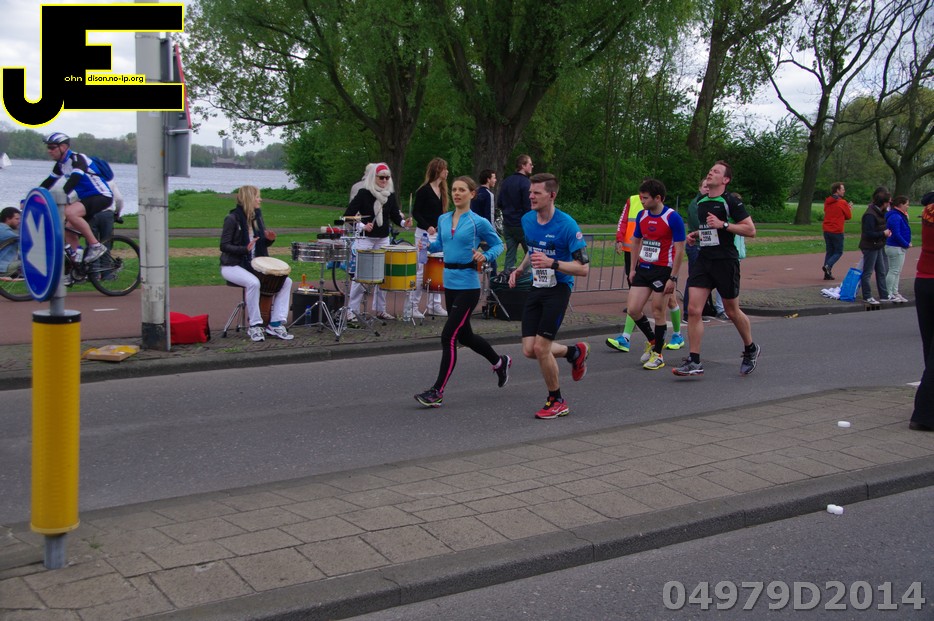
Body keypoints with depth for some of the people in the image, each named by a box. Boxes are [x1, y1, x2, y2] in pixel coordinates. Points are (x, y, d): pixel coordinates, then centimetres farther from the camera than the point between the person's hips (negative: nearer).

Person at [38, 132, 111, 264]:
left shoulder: (78, 159, -16)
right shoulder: (60, 164, 11)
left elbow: (73, 181, -31)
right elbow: (47, 183, 15)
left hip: (102, 196, -9)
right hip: (86, 198, 9)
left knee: (70, 212, -30)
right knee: (67, 230, 1)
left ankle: (96, 245, -22)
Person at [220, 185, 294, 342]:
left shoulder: (257, 216, 9)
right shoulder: (232, 219, -12)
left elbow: (263, 243, 16)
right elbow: (224, 246, -14)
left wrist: (270, 239, -8)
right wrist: (245, 249, -29)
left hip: (255, 265, 7)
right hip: (233, 266, -7)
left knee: (286, 281, -10)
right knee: (253, 282, -37)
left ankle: (275, 324, -11)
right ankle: (254, 326, -21)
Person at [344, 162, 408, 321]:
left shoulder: (390, 195, 4)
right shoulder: (364, 194, -9)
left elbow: (395, 215, 9)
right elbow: (348, 214, -9)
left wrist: (403, 222, -12)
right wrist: (362, 226, -22)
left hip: (383, 240, 5)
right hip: (364, 239, -5)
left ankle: (380, 309, 19)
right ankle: (352, 310, 4)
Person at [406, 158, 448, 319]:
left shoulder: (442, 190, 12)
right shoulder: (424, 190, -11)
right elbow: (415, 212, -11)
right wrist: (427, 226, -23)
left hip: (438, 233, 8)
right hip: (424, 234, -8)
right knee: (421, 271, -7)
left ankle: (434, 305, 16)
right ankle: (411, 307, 0)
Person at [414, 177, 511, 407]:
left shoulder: (479, 222, -8)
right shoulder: (443, 219, 8)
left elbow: (498, 244, 2)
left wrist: (485, 256, -17)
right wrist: (428, 245, 0)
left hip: (468, 286, -7)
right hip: (449, 283, 7)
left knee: (449, 336, -10)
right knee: (464, 336, 18)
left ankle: (437, 391, -3)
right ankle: (500, 362, 43)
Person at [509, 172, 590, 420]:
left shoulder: (567, 225, -17)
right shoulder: (527, 220, 4)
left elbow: (583, 268, -18)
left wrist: (552, 263, -30)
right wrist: (520, 269, 8)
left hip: (558, 289, -7)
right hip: (536, 288, 7)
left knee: (541, 347, -11)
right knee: (529, 350, 1)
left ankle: (557, 401, 11)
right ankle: (575, 352, 31)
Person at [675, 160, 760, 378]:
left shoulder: (731, 201, -8)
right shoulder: (701, 202, 13)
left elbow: (750, 230, -12)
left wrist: (723, 224, -20)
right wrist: (695, 235, 10)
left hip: (726, 261, -6)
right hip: (704, 260, 6)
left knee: (732, 311, 8)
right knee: (693, 310, -7)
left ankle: (751, 349, 34)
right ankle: (694, 362, -4)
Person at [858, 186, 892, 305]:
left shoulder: (880, 212, 7)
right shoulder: (870, 215, -23)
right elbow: (869, 234, -25)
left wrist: (886, 232, 0)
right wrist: (883, 234, -16)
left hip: (878, 246, 10)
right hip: (870, 247, -10)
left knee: (882, 271, 15)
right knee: (867, 272, 1)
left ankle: (884, 295, 24)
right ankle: (867, 297, 10)